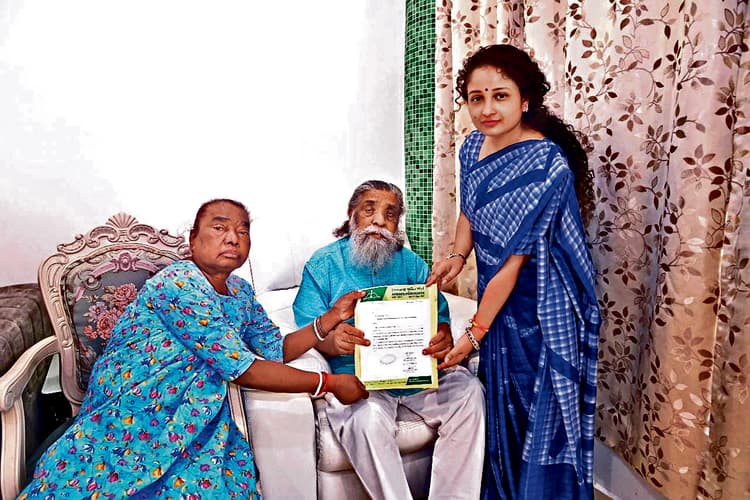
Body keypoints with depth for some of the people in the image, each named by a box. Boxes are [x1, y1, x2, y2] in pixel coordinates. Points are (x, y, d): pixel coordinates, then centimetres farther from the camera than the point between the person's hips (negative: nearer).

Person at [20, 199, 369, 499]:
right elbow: (244, 370, -22)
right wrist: (329, 383, -16)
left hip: (192, 410, 6)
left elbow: (276, 350, 13)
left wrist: (331, 317, 2)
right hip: (130, 412, -6)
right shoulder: (178, 284, -18)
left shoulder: (240, 291, 9)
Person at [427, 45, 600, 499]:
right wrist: (458, 255, -3)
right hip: (496, 293, 7)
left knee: (541, 413, 7)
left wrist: (474, 333, -19)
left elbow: (514, 260, -24)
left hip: (542, 305, -7)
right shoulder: (473, 146, -2)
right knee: (499, 405, 21)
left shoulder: (546, 164, -25)